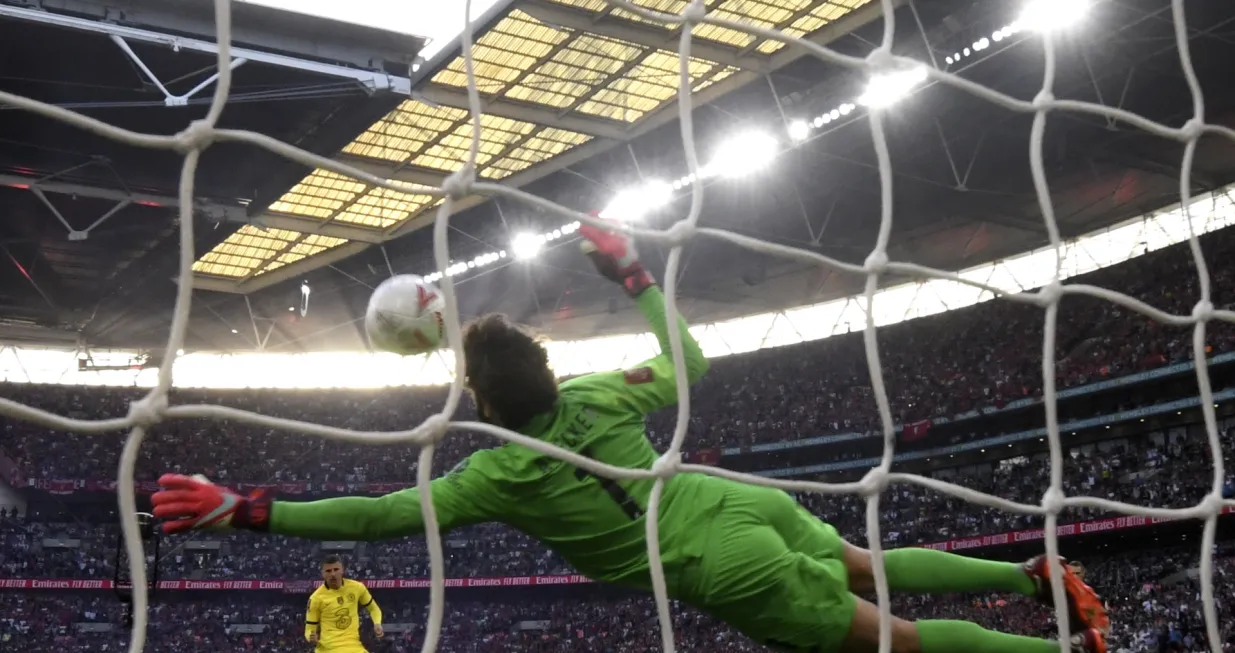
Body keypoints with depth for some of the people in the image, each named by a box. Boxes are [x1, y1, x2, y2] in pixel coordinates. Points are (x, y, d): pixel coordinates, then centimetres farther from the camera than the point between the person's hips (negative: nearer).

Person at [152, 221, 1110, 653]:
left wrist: (242, 511, -10)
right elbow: (689, 361, 18)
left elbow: (383, 517, -14)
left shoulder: (498, 474, -13)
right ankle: (1034, 576, 29)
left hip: (729, 571, -5)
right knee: (877, 567, 29)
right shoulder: (600, 395, 2)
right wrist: (631, 272, 23)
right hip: (749, 503, 6)